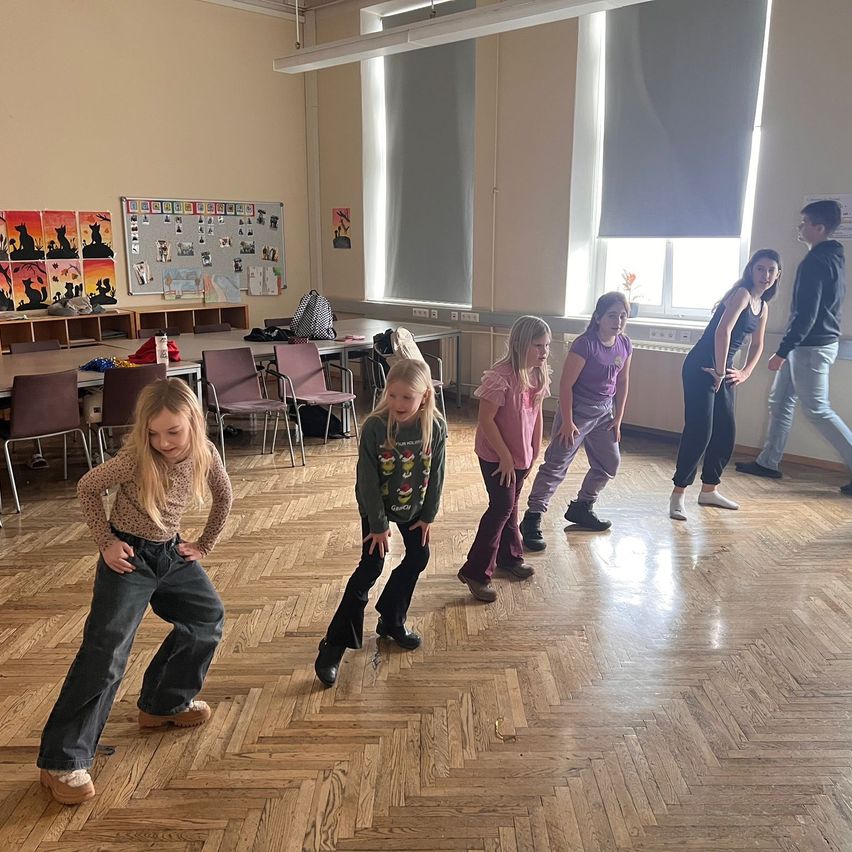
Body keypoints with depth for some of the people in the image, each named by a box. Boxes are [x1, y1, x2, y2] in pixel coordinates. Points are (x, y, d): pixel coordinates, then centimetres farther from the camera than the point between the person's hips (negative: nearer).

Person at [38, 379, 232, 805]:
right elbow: (87, 488, -11)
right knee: (105, 653, -12)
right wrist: (106, 541, -12)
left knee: (208, 617, 15)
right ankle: (62, 762, -3)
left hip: (171, 552, 6)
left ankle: (163, 704, 32)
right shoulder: (135, 459, -25)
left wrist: (203, 544, 5)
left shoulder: (204, 454, -12)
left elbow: (224, 497, 6)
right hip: (129, 556, -6)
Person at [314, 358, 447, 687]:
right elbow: (368, 480, -22)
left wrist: (428, 515, -3)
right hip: (376, 506, -4)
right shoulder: (374, 427, -29)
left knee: (418, 557, 12)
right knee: (370, 568, -7)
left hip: (413, 506, 4)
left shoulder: (436, 427, -19)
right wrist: (378, 525, -17)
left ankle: (392, 622, 33)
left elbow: (436, 475, -7)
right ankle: (334, 645, 0)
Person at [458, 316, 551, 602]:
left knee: (510, 505, 21)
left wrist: (535, 450, 11)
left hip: (521, 455, 8)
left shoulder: (538, 375, -1)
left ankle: (509, 557, 40)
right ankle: (476, 572, 4)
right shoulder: (501, 377, -25)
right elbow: (486, 420, -24)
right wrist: (505, 457, -20)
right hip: (496, 456, -7)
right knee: (502, 508, -6)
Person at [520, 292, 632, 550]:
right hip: (577, 410, -7)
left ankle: (581, 508, 35)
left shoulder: (625, 345, 0)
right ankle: (532, 520, -5)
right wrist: (567, 422, -17)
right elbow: (566, 384, -19)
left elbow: (622, 382, 11)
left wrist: (618, 419, 10)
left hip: (604, 412, 8)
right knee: (556, 466, -9)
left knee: (609, 463, 17)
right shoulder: (585, 344, -20)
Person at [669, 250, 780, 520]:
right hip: (701, 367, -9)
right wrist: (719, 373, -20)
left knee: (726, 433, 11)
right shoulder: (742, 293, -13)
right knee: (699, 432, -12)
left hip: (724, 371, 9)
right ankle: (678, 494, -4)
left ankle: (709, 490, 26)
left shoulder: (762, 307, 15)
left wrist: (744, 373, 13)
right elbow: (723, 331, -25)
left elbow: (757, 345, 26)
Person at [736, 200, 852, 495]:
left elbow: (806, 313, -24)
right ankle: (768, 462, 22)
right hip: (814, 342, 10)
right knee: (780, 400, 14)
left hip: (811, 346, -10)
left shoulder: (817, 261, -19)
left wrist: (783, 351, -22)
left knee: (817, 409, -4)